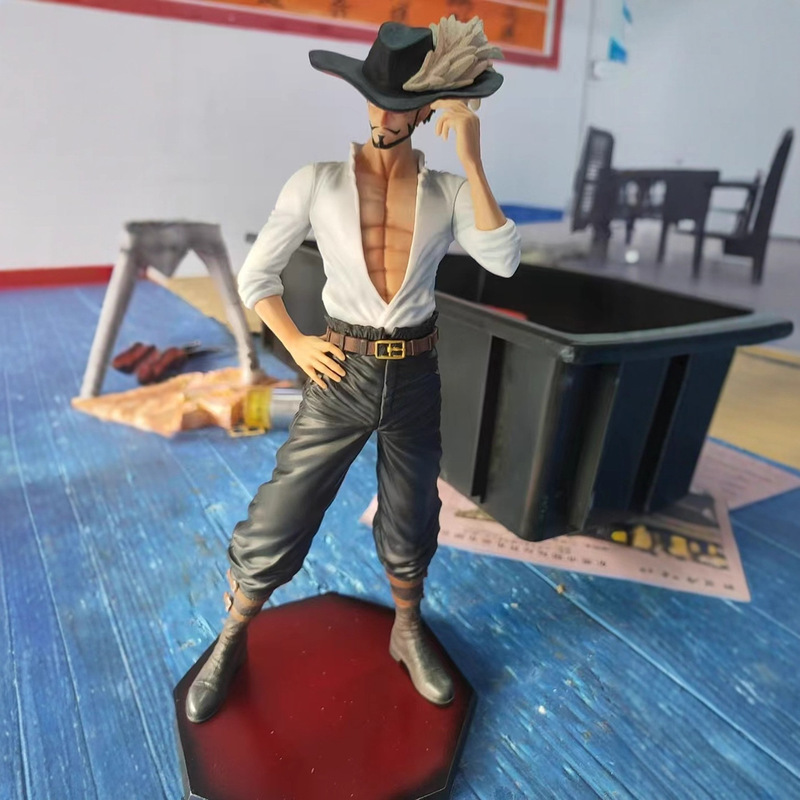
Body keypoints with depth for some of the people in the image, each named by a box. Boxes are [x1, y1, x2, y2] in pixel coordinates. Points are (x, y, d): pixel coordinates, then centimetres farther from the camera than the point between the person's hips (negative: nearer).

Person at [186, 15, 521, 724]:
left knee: (410, 524, 17)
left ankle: (408, 634, 44)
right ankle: (232, 641, 33)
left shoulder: (449, 191, 0)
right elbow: (256, 274, 2)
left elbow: (503, 261, -16)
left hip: (416, 377, 2)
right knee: (279, 520, 5)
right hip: (341, 374, -1)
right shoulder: (318, 183, -4)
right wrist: (296, 345, -6)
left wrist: (472, 161, -18)